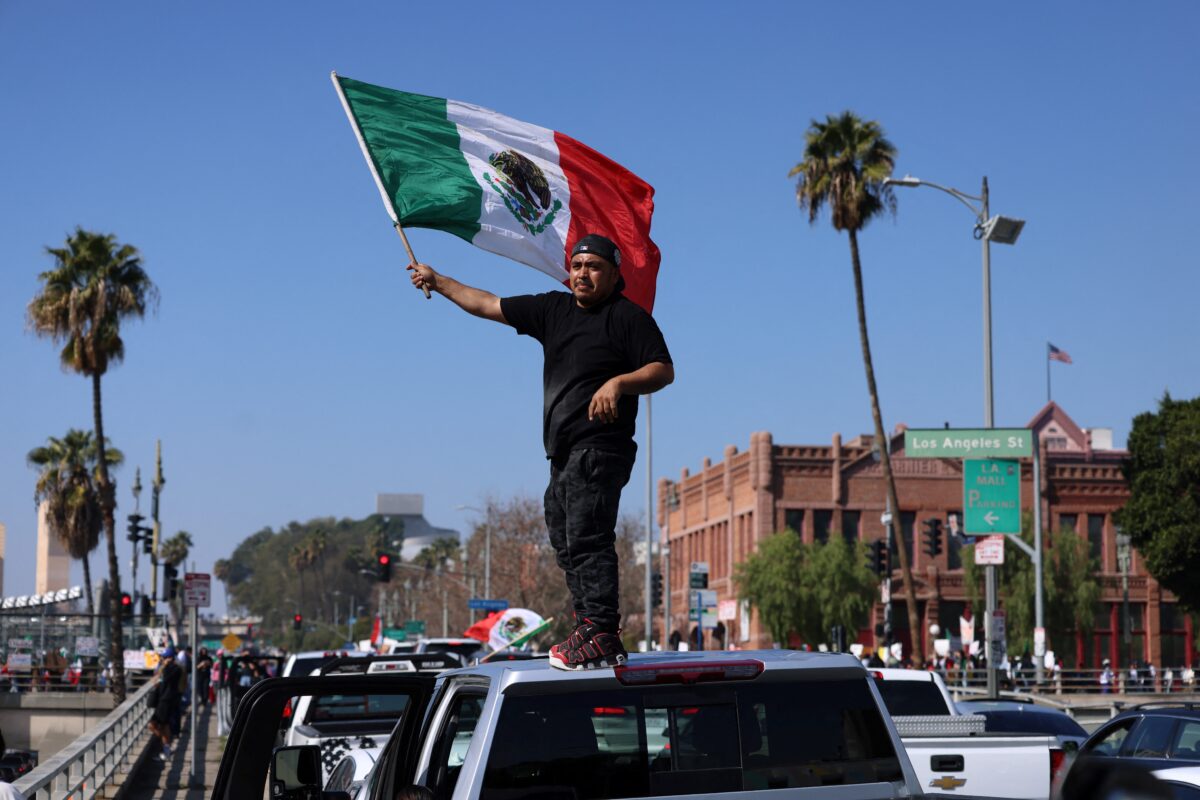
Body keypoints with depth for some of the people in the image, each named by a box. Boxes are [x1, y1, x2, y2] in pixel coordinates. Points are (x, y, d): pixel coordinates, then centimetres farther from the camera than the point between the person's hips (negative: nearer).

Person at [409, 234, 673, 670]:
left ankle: (600, 634, -21)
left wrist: (619, 382, -22)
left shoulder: (629, 316, -1)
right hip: (564, 453, 8)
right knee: (567, 543, 6)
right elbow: (488, 305, 25)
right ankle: (594, 631, 8)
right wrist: (438, 282, 28)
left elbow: (663, 370, -6)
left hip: (599, 449, -8)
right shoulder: (554, 310, 17)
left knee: (586, 538, -17)